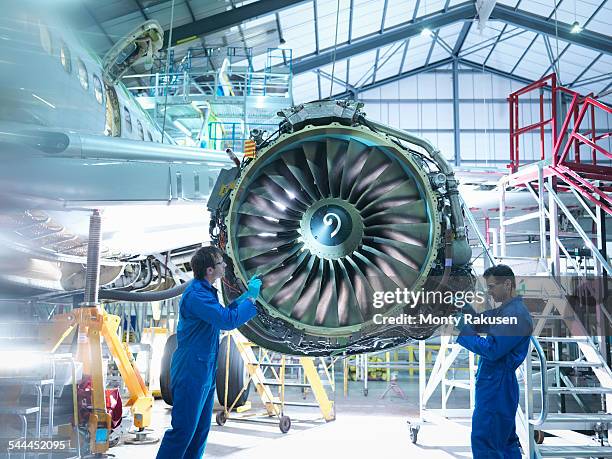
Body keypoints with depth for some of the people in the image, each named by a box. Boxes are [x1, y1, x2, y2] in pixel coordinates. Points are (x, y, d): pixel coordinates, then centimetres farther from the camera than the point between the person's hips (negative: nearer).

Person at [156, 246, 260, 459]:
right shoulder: (195, 295, -21)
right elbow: (228, 320, -29)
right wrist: (251, 298, -15)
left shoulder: (205, 290, 12)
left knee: (201, 429, 16)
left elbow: (223, 313, 26)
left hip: (205, 372, 10)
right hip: (191, 373, -10)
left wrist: (246, 295, 16)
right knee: (184, 429, -5)